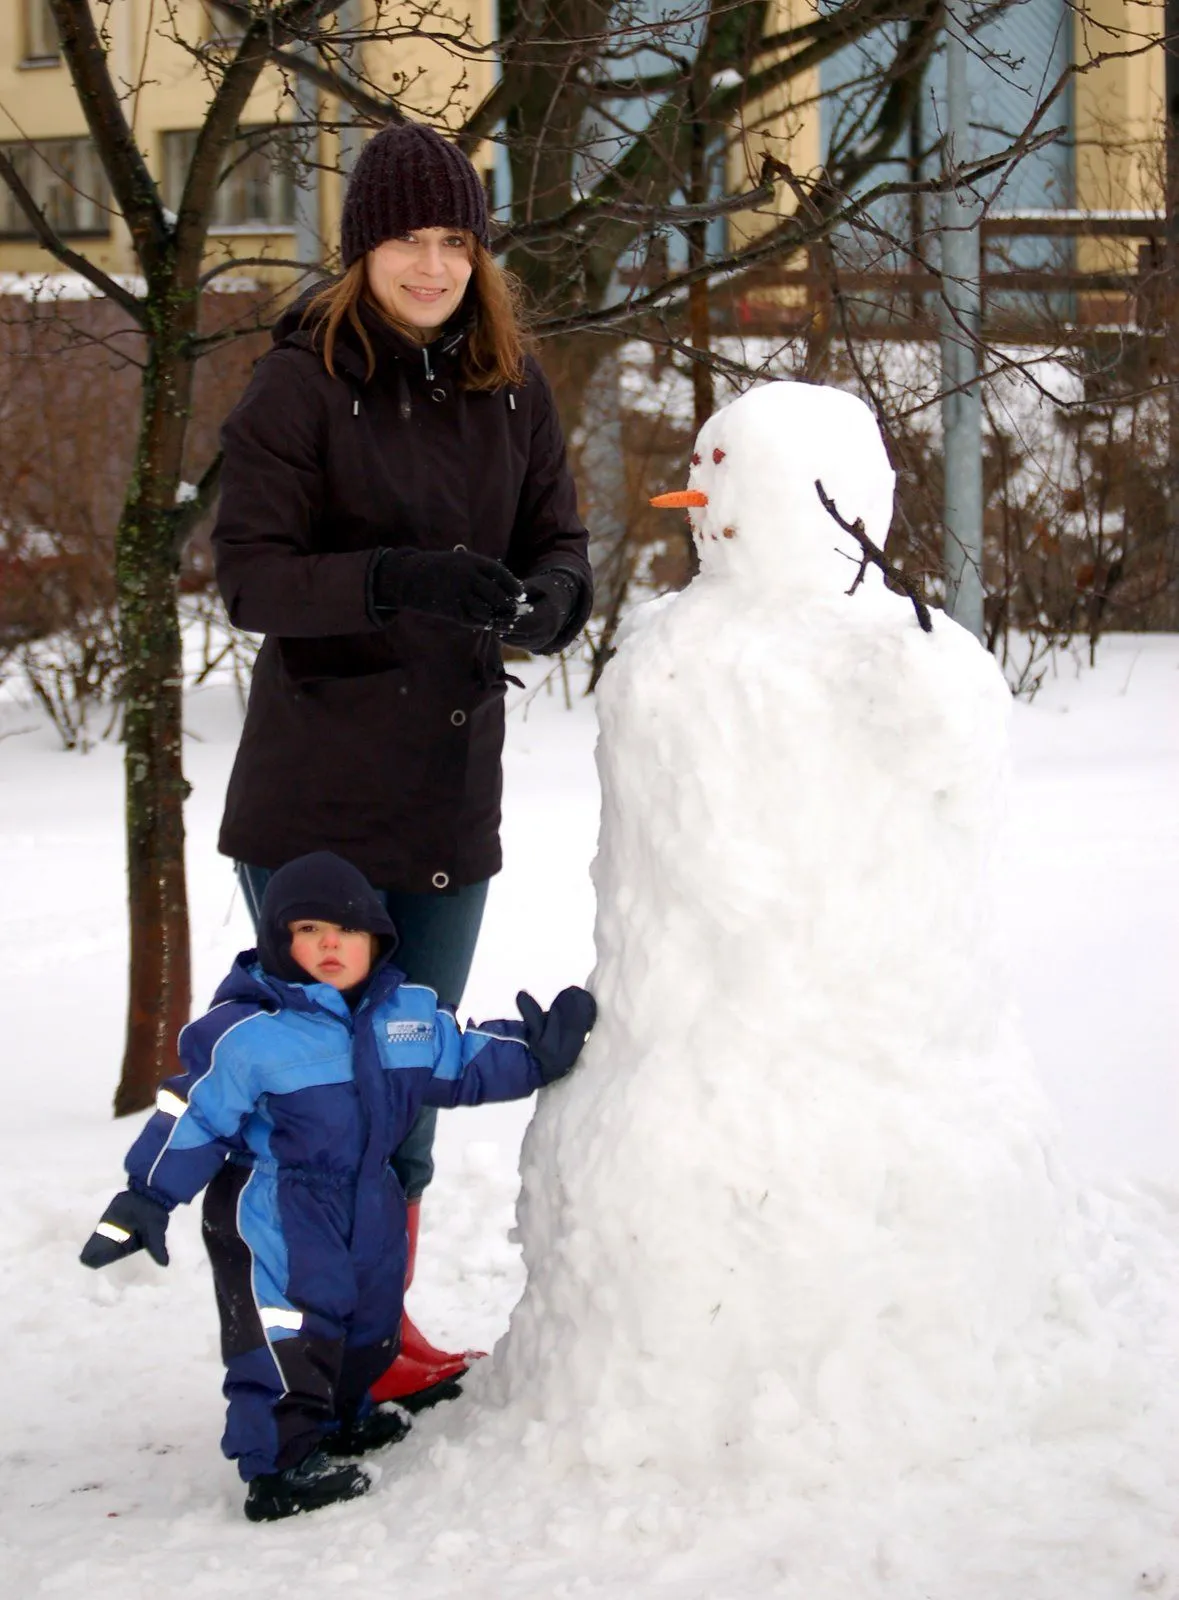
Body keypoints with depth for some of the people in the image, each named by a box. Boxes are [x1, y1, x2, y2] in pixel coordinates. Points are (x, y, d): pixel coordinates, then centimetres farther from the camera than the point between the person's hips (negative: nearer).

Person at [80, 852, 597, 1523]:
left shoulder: (412, 1014, 1)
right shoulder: (248, 1032, -17)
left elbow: (469, 1061, 15)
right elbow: (194, 1115, -14)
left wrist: (539, 1054, 3)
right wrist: (145, 1201, -16)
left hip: (368, 1203, 7)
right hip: (271, 1212, -7)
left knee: (370, 1320, 18)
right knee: (288, 1331, -12)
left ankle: (342, 1417, 41)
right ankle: (280, 1462, -8)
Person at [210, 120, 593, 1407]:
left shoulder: (510, 387, 6)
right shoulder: (299, 384, -9)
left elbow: (561, 544, 5)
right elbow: (246, 573, -16)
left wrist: (541, 596, -18)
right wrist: (398, 581, -31)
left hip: (453, 793, 5)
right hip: (313, 795, -5)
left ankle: (384, 1325, 27)